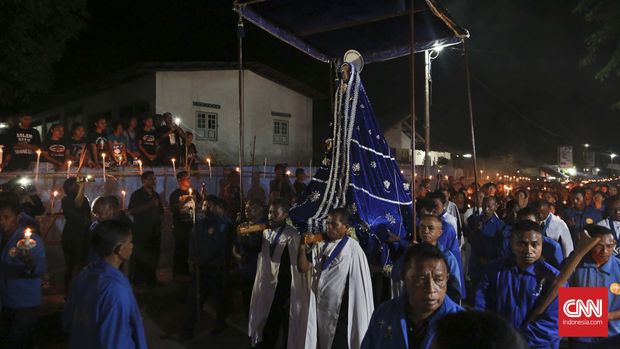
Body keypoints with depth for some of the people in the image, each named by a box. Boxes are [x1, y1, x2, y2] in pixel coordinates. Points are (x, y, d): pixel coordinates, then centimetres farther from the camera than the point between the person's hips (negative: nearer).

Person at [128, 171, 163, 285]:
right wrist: (149, 205, -20)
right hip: (141, 231, -5)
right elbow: (132, 211, -16)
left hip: (155, 231, 5)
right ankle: (138, 282, 4)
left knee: (153, 257, 5)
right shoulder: (137, 195, -3)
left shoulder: (155, 195, 15)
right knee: (140, 258, -5)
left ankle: (151, 279, 16)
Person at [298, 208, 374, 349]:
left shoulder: (352, 248, -13)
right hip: (320, 308, 6)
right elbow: (303, 268, 2)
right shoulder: (321, 246, 4)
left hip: (341, 310, -6)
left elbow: (360, 282, -10)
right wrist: (302, 247, -14)